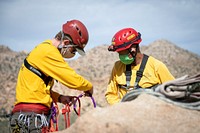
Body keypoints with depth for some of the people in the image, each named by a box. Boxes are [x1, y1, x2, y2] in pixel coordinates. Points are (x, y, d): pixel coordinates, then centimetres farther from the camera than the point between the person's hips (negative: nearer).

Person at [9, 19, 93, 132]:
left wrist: (59, 98, 10)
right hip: (31, 117, -10)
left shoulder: (43, 49, 19)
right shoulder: (48, 51, -13)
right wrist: (89, 87, 5)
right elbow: (74, 80, -15)